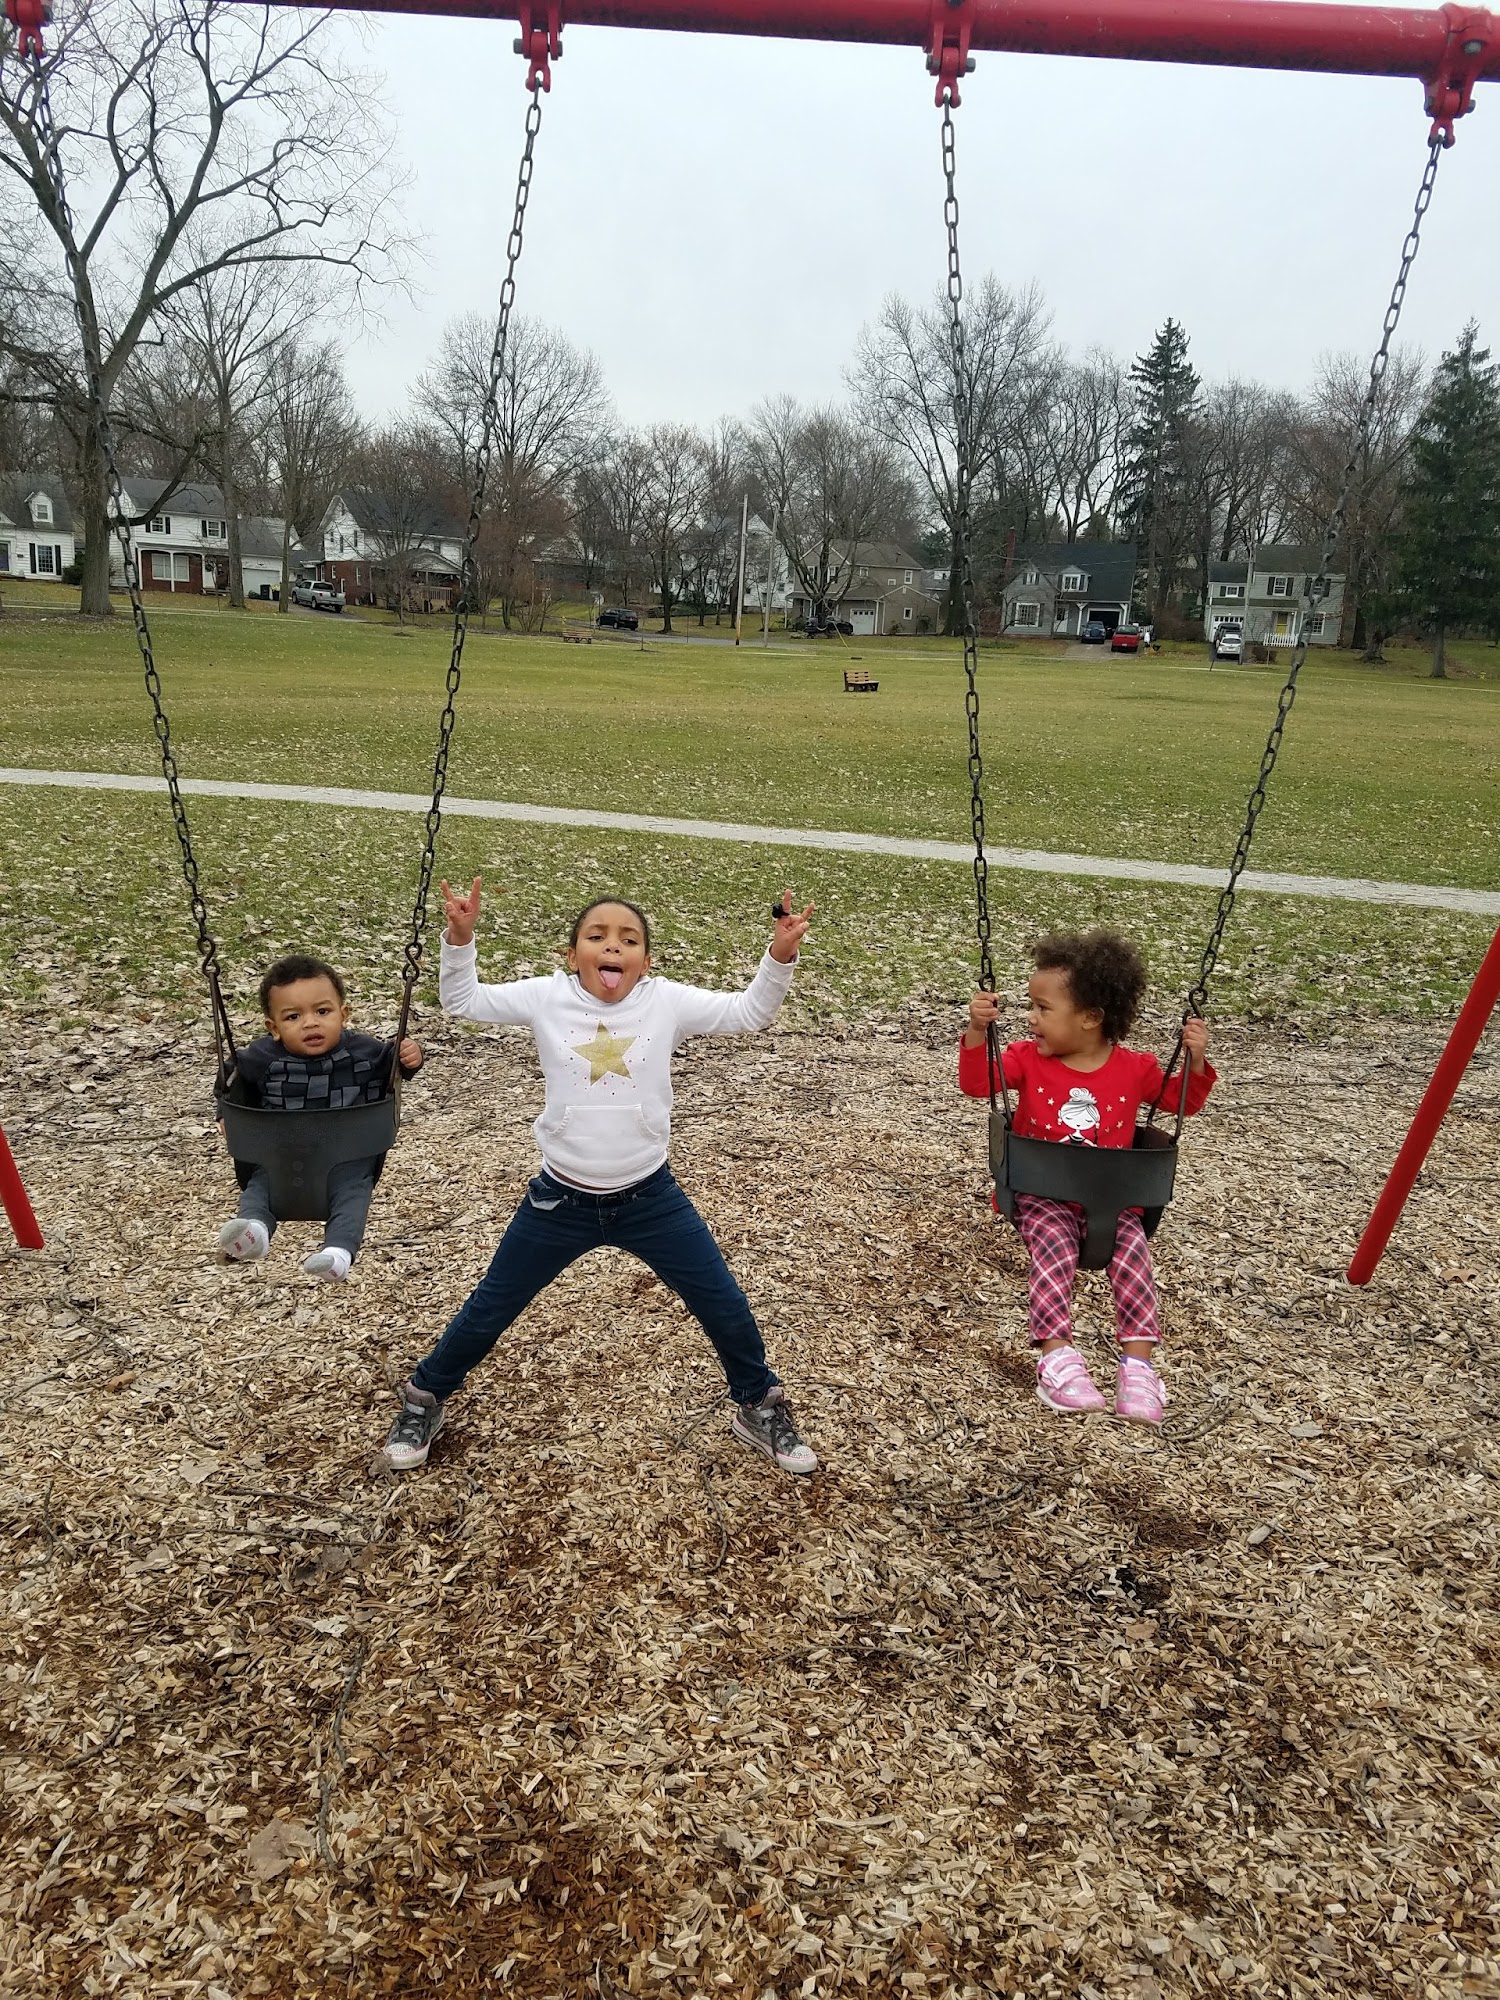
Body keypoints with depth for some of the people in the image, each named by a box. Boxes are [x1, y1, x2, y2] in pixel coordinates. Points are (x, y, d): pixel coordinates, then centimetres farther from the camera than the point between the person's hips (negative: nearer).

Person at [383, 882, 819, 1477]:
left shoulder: (667, 1001, -8)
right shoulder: (546, 997, -7)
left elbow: (749, 1014, -6)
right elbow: (462, 1002, 0)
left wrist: (780, 956, -22)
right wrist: (460, 937, -15)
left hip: (650, 1197, 0)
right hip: (561, 1199, 0)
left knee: (724, 1304, 7)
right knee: (489, 1309, 15)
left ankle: (759, 1408, 35)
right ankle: (424, 1400, 42)